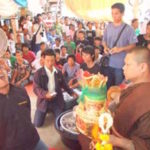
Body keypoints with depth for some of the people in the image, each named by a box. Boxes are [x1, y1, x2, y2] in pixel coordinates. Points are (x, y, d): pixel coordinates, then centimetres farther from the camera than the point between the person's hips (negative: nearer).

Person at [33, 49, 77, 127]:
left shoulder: (58, 72, 5)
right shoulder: (38, 73, -10)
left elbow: (63, 85, 19)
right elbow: (35, 88, -17)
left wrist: (72, 93, 18)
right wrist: (45, 94, -34)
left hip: (57, 100, 3)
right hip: (44, 100, -2)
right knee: (37, 123, -5)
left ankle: (52, 111, 30)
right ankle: (47, 111, 26)